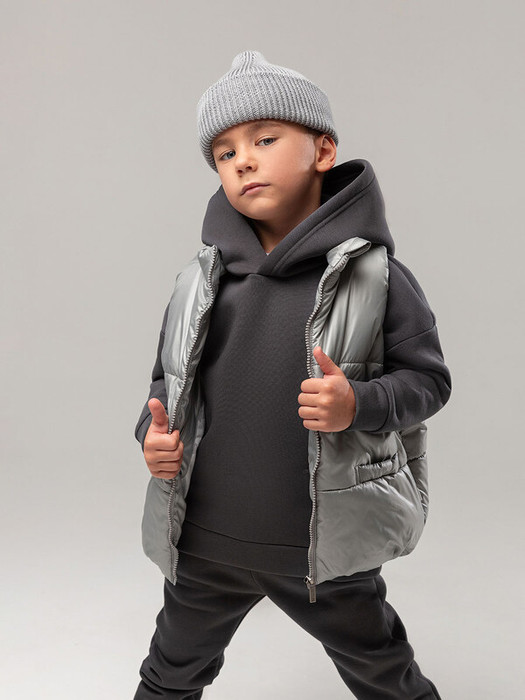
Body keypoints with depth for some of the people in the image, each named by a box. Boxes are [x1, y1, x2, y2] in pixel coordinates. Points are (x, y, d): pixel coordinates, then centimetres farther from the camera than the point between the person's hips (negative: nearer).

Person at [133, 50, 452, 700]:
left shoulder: (376, 277, -11)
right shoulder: (199, 280, -1)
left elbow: (428, 379, -6)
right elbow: (168, 377, 10)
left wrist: (359, 404, -25)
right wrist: (154, 428, -10)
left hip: (325, 548, -3)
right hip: (203, 542, 4)